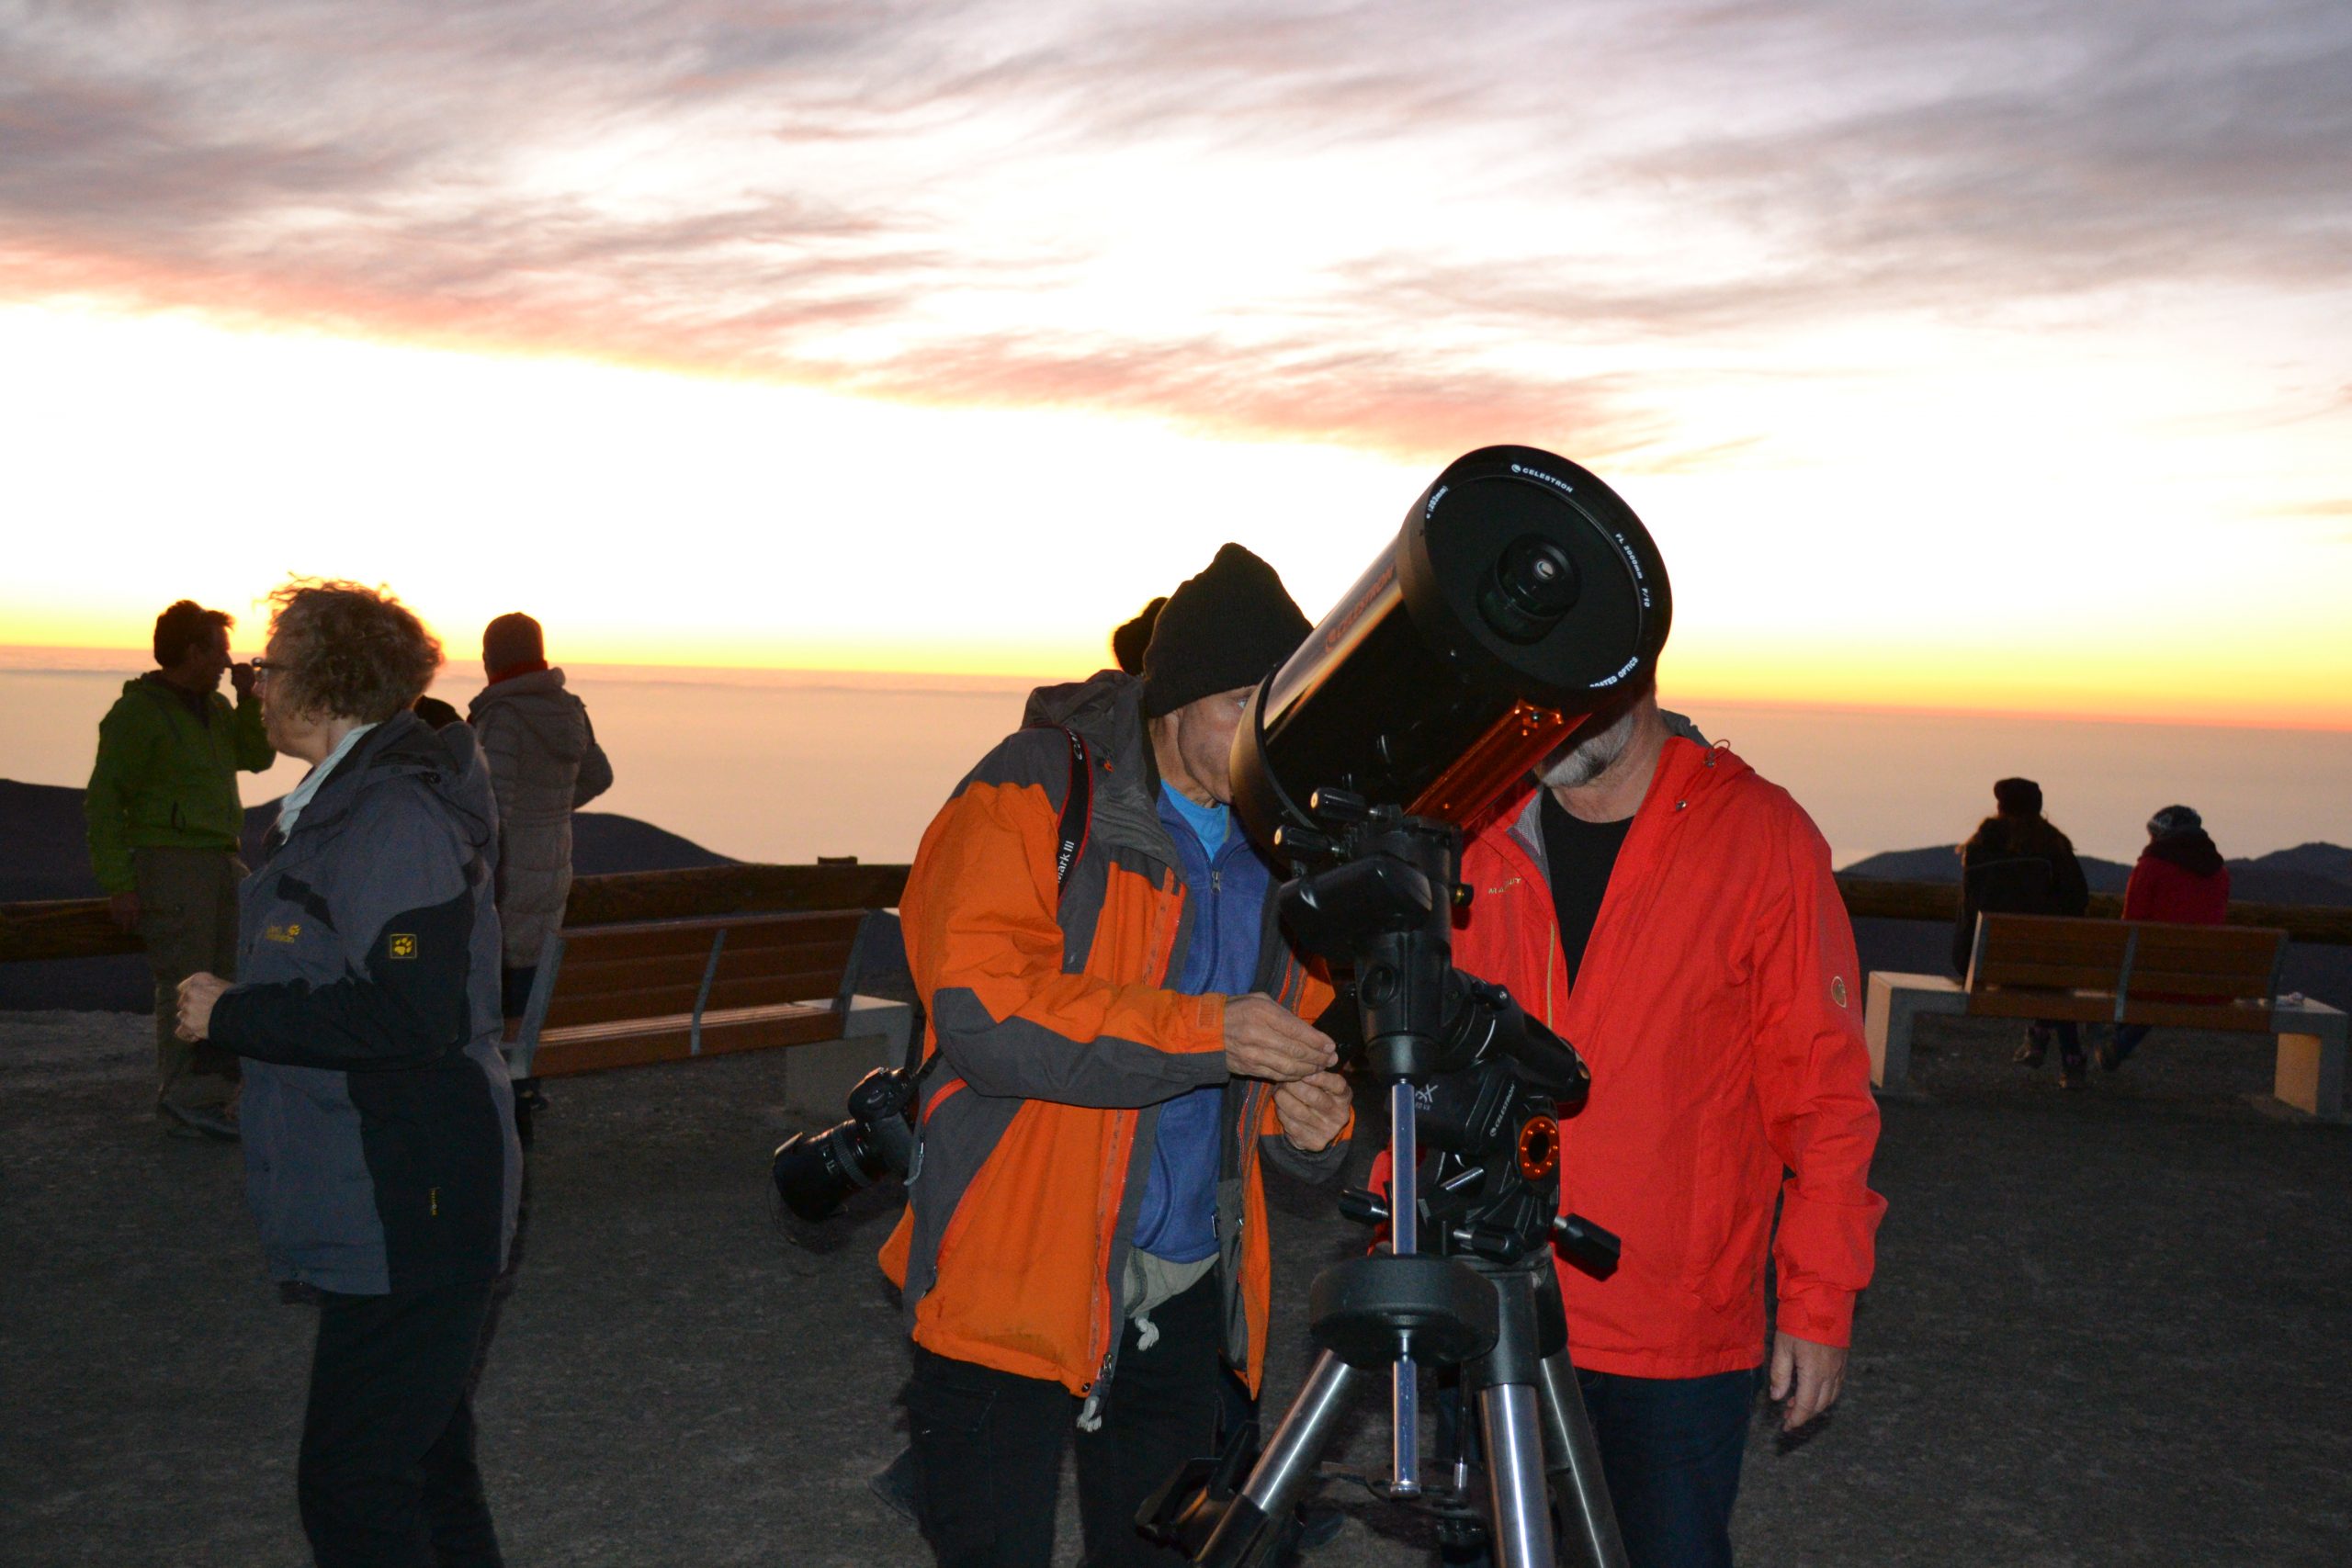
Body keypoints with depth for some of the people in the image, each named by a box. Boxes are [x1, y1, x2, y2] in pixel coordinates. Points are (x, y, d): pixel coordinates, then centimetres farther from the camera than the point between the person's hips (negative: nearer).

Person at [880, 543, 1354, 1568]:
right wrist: (1204, 1032, -30)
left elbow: (1307, 1033, 17)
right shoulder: (1035, 794, -12)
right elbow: (982, 1011, -23)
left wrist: (1311, 1116, -6)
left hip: (1187, 1282, 6)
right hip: (1015, 1279, -6)